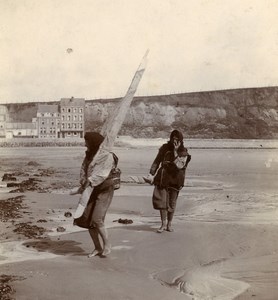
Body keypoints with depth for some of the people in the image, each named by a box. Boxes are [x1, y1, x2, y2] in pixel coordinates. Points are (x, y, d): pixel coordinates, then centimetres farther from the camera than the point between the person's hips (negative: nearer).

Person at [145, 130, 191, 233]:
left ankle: (169, 224, 22)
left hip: (175, 180, 0)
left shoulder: (184, 153, -3)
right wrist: (151, 174, -3)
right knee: (162, 201, -5)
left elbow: (179, 166, -19)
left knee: (172, 203, 6)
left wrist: (175, 151, -22)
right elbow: (157, 161, 5)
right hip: (163, 178, 1)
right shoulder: (165, 148, 1)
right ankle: (163, 224, 5)